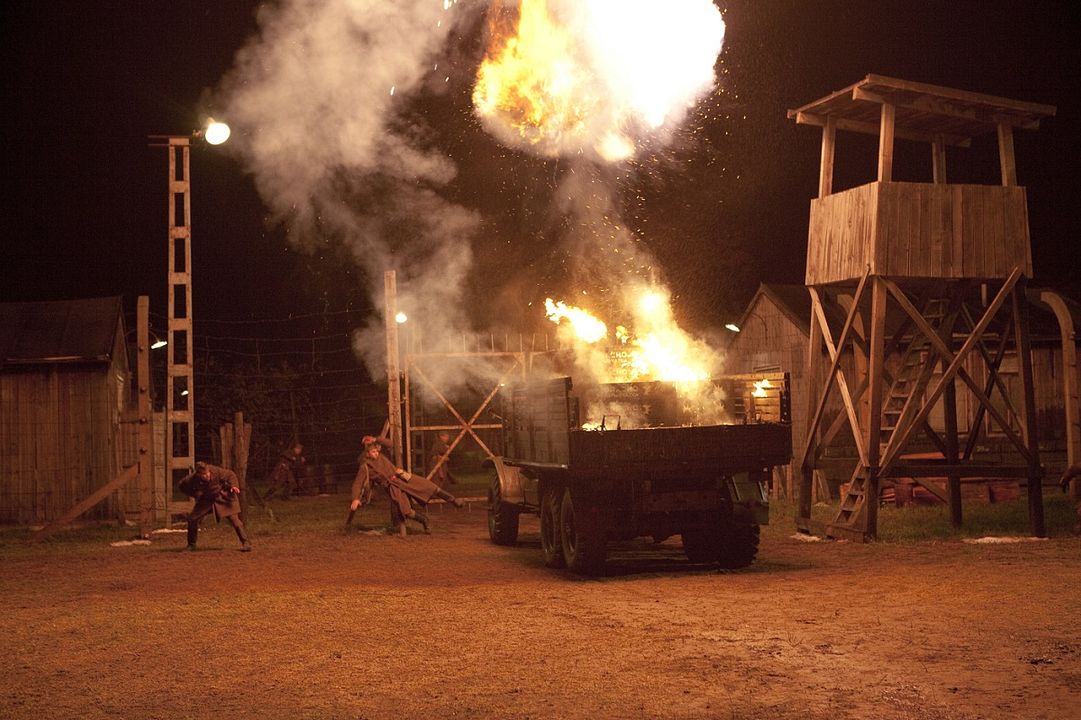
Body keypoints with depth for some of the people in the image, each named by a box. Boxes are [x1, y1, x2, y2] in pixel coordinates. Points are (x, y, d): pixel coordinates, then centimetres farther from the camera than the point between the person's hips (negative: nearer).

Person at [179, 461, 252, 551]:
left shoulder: (216, 471, -28)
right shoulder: (192, 479, -23)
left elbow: (231, 475, -10)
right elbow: (182, 486, -2)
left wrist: (234, 486, -26)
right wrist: (194, 494, -13)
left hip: (222, 498, -2)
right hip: (205, 500, 2)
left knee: (234, 518, -13)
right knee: (192, 518, -7)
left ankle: (245, 543, -5)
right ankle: (191, 545, 13)